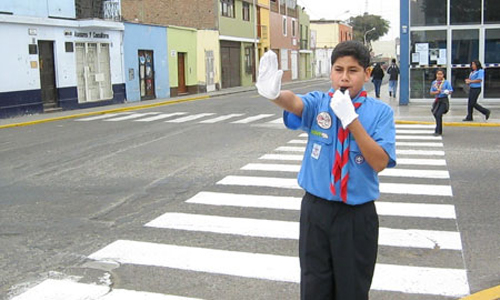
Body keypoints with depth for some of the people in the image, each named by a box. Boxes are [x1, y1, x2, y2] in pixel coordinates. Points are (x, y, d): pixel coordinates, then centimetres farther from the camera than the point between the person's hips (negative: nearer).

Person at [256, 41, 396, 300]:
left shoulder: (380, 112, -5)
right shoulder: (318, 104, -3)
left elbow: (379, 162, -15)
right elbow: (294, 102, -26)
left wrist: (351, 119, -24)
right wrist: (273, 93, -50)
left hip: (357, 215, -1)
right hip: (316, 210, 1)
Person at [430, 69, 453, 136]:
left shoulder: (446, 82, -4)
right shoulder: (434, 83, 8)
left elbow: (451, 91, -7)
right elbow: (431, 92, 8)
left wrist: (447, 92, -29)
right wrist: (436, 92, -12)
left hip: (444, 101, -5)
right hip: (437, 100, 5)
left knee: (438, 114, -17)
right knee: (435, 114, 7)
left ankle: (438, 131, -10)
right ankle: (439, 130, 27)